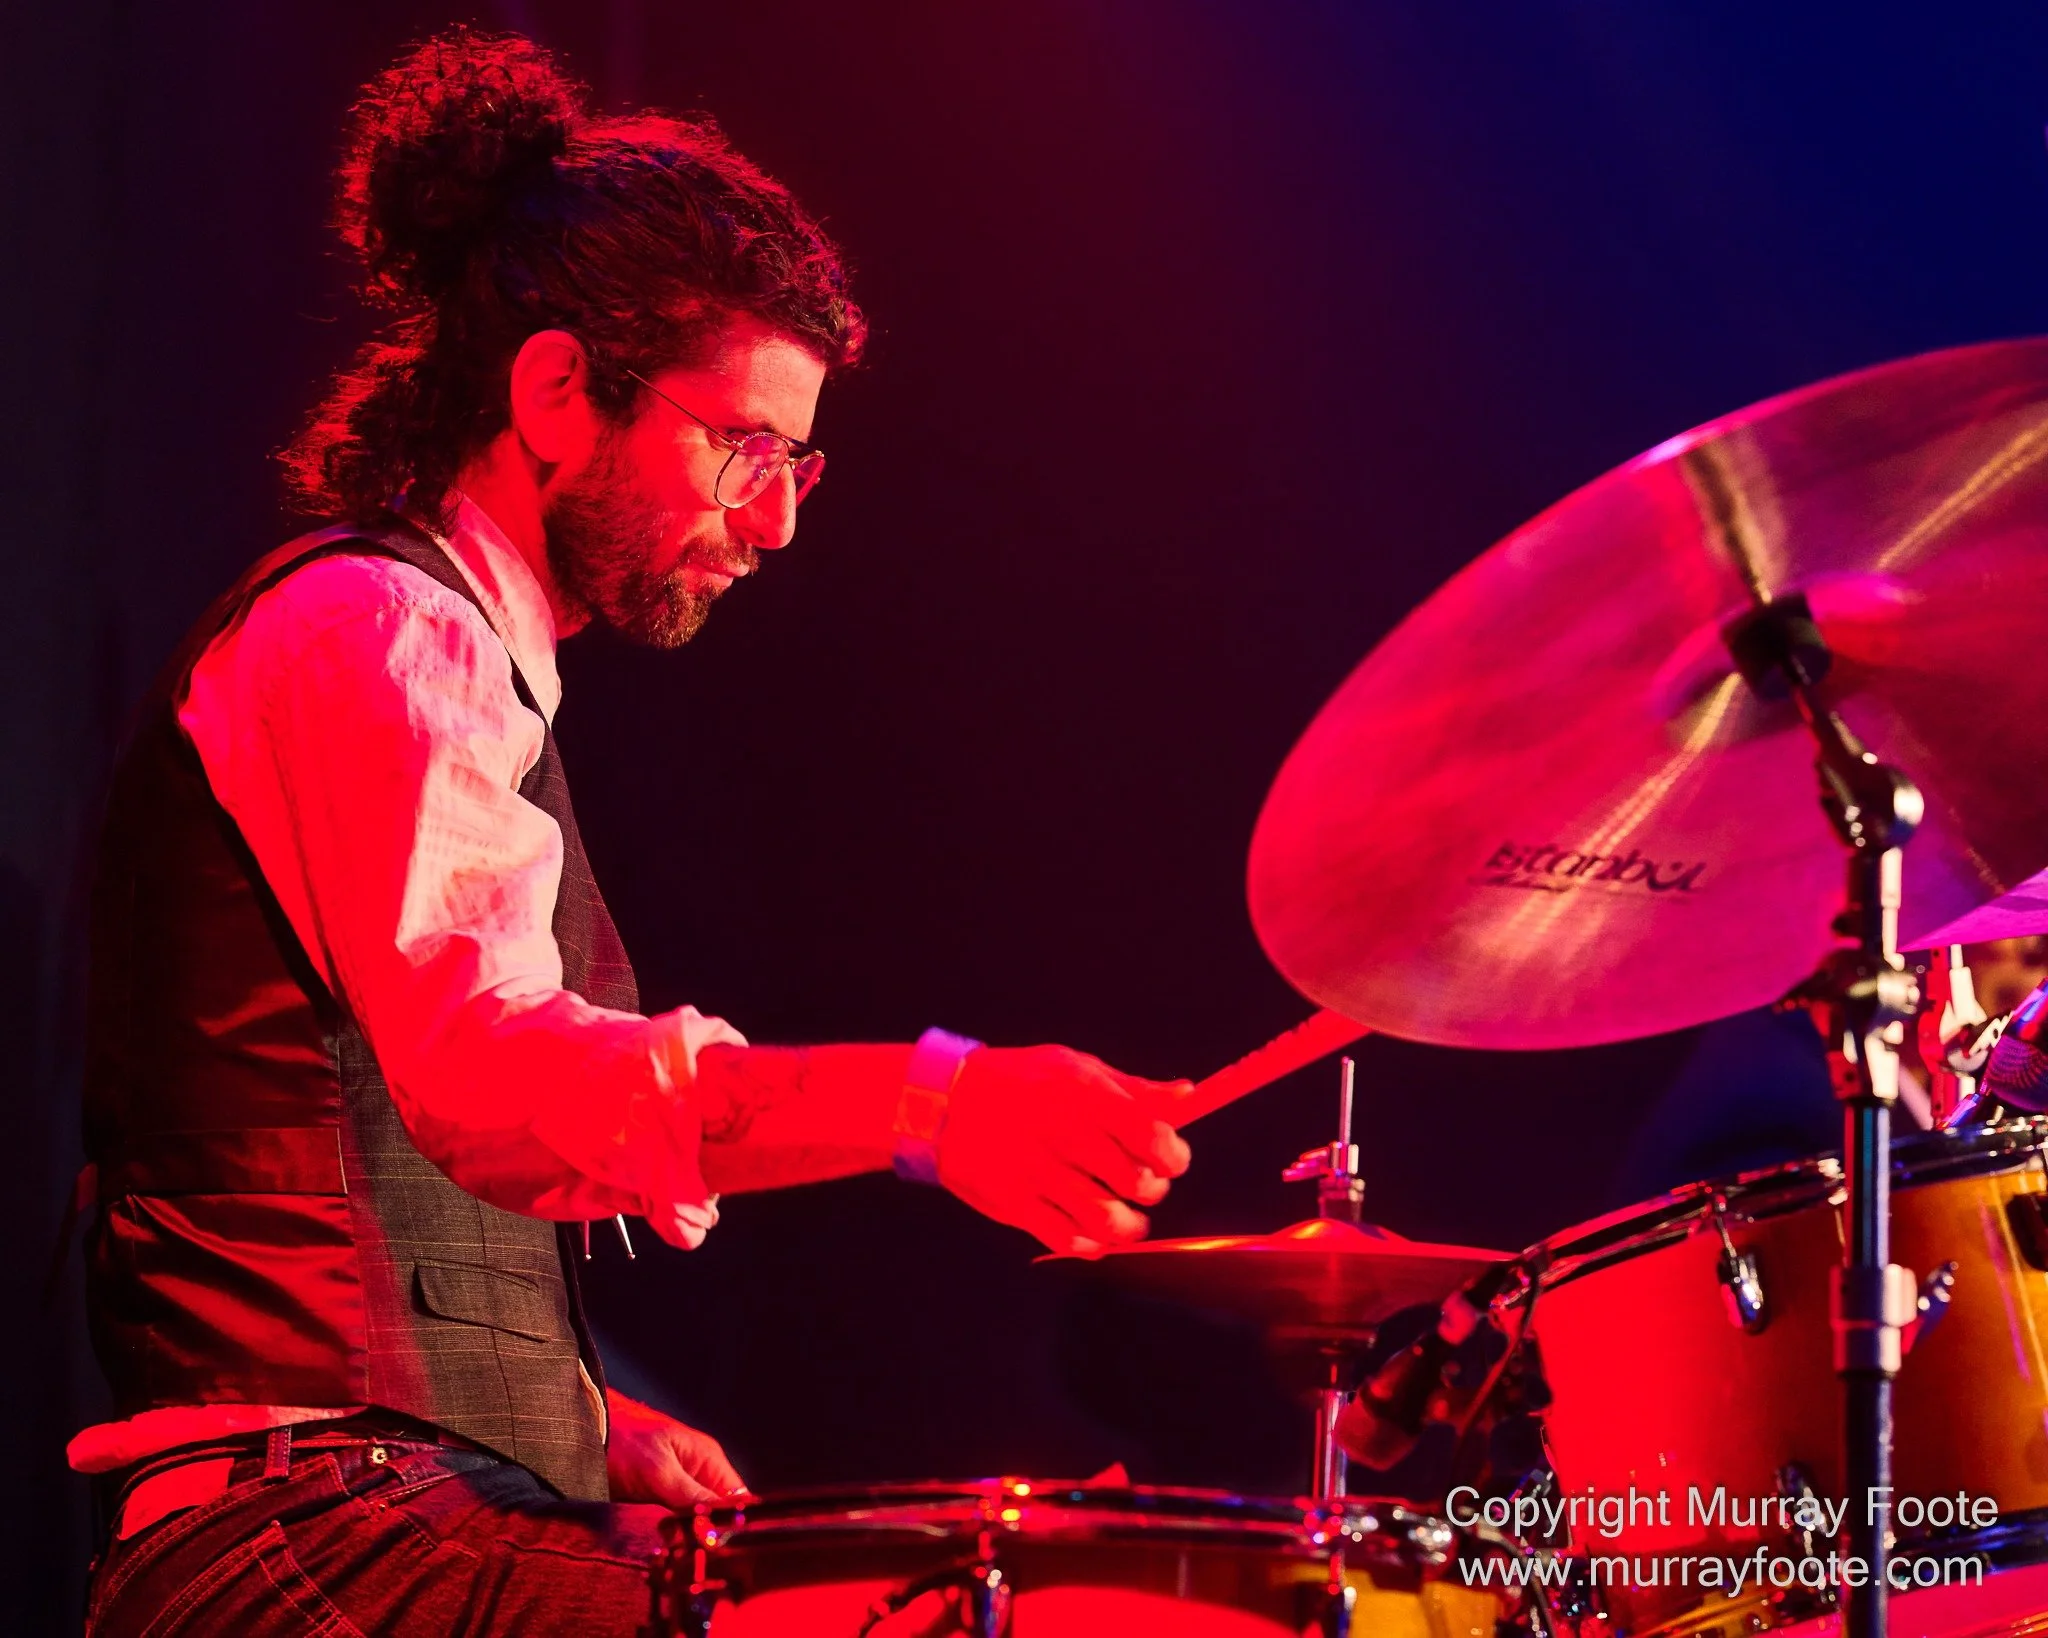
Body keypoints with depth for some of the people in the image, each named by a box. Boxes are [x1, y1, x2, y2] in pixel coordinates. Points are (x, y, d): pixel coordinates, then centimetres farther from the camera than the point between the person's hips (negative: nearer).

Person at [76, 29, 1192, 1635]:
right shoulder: (371, 633, -10)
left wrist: (584, 1414, 16)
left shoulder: (465, 660, 23)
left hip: (453, 1495, 10)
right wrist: (929, 1106, -41)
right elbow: (489, 1080, -28)